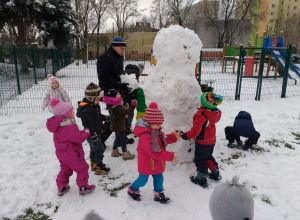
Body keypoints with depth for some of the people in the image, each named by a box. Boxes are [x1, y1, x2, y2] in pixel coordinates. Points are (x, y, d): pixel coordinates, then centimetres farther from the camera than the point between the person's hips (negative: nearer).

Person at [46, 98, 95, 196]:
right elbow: (78, 138, -34)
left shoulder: (58, 125, 4)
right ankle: (83, 187, 17)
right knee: (82, 169, 8)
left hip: (61, 154, 9)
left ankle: (61, 187, 33)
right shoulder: (69, 127, -29)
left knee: (65, 170, 24)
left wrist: (82, 132, 9)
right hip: (72, 154, -9)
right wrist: (86, 132, -18)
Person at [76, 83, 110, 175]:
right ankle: (99, 168, 9)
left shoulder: (94, 105, 6)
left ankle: (93, 164, 40)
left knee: (94, 149, 23)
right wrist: (93, 136, -28)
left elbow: (98, 115, 22)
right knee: (99, 149, -4)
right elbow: (88, 124, -28)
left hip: (96, 132, 10)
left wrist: (106, 118, 8)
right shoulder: (86, 109, -27)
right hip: (92, 134, -10)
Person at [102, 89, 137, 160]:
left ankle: (114, 151, 36)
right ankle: (125, 154, 11)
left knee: (118, 138, 22)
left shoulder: (114, 105, 3)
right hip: (118, 126, -10)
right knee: (123, 138, 1)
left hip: (116, 125, 10)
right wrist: (133, 105, -34)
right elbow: (127, 111, -35)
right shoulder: (117, 107, -29)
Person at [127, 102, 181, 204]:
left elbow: (165, 140, 12)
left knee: (158, 178, 19)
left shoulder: (157, 131, -2)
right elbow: (155, 153, -34)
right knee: (142, 180, 13)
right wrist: (170, 156, -30)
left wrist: (173, 137, -9)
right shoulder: (145, 136, -33)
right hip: (146, 164, -8)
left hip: (156, 163, 8)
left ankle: (158, 194, 40)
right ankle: (132, 190, 41)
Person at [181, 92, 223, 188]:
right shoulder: (216, 113, -8)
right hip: (212, 140, 8)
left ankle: (201, 179, 19)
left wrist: (186, 136, -14)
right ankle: (216, 174, 38)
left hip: (202, 142, -8)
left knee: (200, 159, 9)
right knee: (208, 157, 26)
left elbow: (195, 131, -29)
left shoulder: (201, 115, -31)